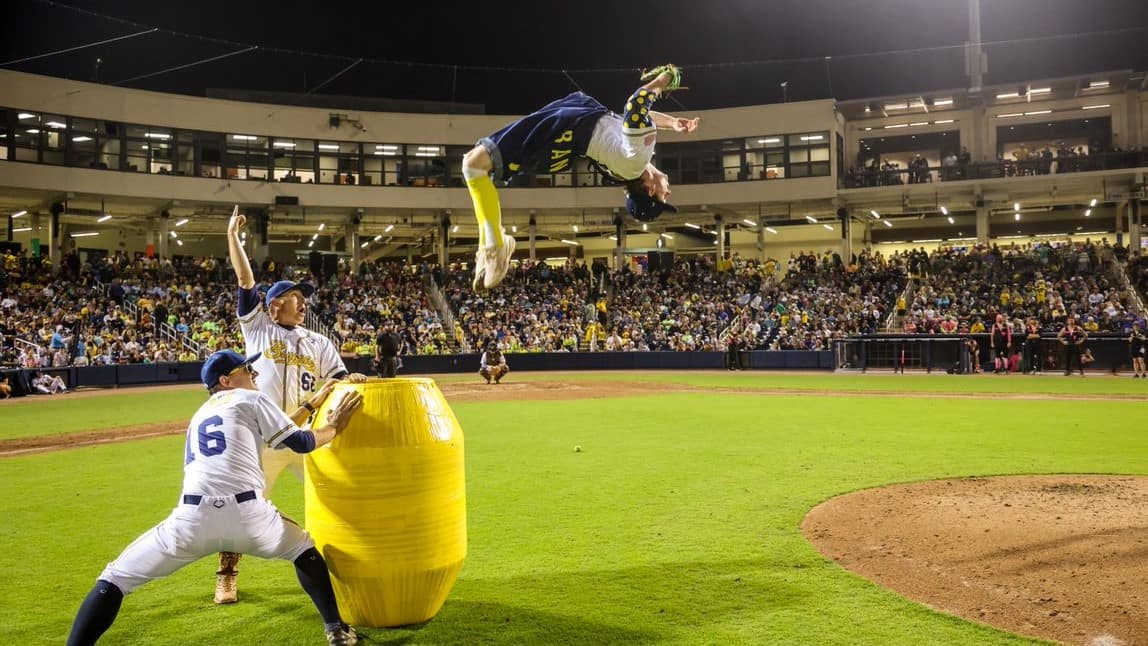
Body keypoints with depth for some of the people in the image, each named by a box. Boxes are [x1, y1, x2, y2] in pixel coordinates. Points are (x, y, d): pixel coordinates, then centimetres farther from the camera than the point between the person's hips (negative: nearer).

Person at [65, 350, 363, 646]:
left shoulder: (200, 415, 33)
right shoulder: (251, 398, 15)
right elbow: (300, 443, 11)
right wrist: (334, 426, 29)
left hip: (192, 518, 3)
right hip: (247, 513, -3)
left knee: (115, 578, 13)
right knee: (304, 548, 25)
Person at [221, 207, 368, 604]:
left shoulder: (319, 343, 12)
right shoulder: (257, 328, 4)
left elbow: (339, 383, 6)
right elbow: (245, 280, 0)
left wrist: (352, 381, -16)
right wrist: (232, 235, -2)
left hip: (307, 436, 3)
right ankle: (226, 575, 21)